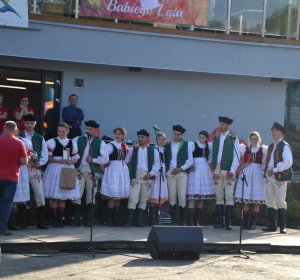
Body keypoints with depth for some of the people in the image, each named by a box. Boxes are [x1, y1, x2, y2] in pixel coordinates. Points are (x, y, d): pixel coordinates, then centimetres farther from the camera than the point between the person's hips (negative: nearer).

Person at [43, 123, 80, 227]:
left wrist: (70, 161, -8)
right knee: (54, 197, -5)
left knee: (63, 197, 5)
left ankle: (60, 219, 12)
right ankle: (54, 220, -1)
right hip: (55, 170, -3)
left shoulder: (72, 143, 11)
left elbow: (76, 158, 14)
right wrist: (58, 161, -16)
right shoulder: (51, 142, 0)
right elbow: (47, 157, -5)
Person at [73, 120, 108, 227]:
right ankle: (77, 219, -4)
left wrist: (93, 160, -9)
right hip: (80, 170, 1)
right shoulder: (78, 140, 10)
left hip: (92, 171, 0)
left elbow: (105, 159, -1)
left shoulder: (100, 143, 5)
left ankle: (88, 220, 10)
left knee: (90, 196, 4)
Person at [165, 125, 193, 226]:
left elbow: (190, 160, 2)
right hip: (170, 172, 2)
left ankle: (181, 221, -2)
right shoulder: (168, 145, 13)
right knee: (172, 196, -1)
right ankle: (173, 220, 2)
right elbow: (166, 159, 14)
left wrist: (181, 169, -9)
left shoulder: (187, 145, 6)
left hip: (181, 172, -2)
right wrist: (166, 170, 1)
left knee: (182, 196, -8)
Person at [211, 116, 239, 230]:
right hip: (217, 170, 5)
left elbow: (236, 157, -4)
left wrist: (232, 171, -11)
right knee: (219, 196, 5)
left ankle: (228, 222, -6)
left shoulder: (233, 139, 0)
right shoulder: (215, 138, 14)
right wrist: (213, 167, 5)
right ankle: (220, 221, 8)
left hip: (229, 171, -5)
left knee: (229, 196, -6)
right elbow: (213, 154, 16)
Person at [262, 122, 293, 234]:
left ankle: (283, 227, -2)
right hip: (269, 177, 8)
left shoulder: (285, 146, -7)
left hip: (280, 177, -8)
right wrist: (266, 170, 5)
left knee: (280, 202, -6)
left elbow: (288, 162, -17)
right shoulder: (271, 147, 18)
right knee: (270, 202, 8)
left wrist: (274, 170, -18)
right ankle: (272, 225, 15)